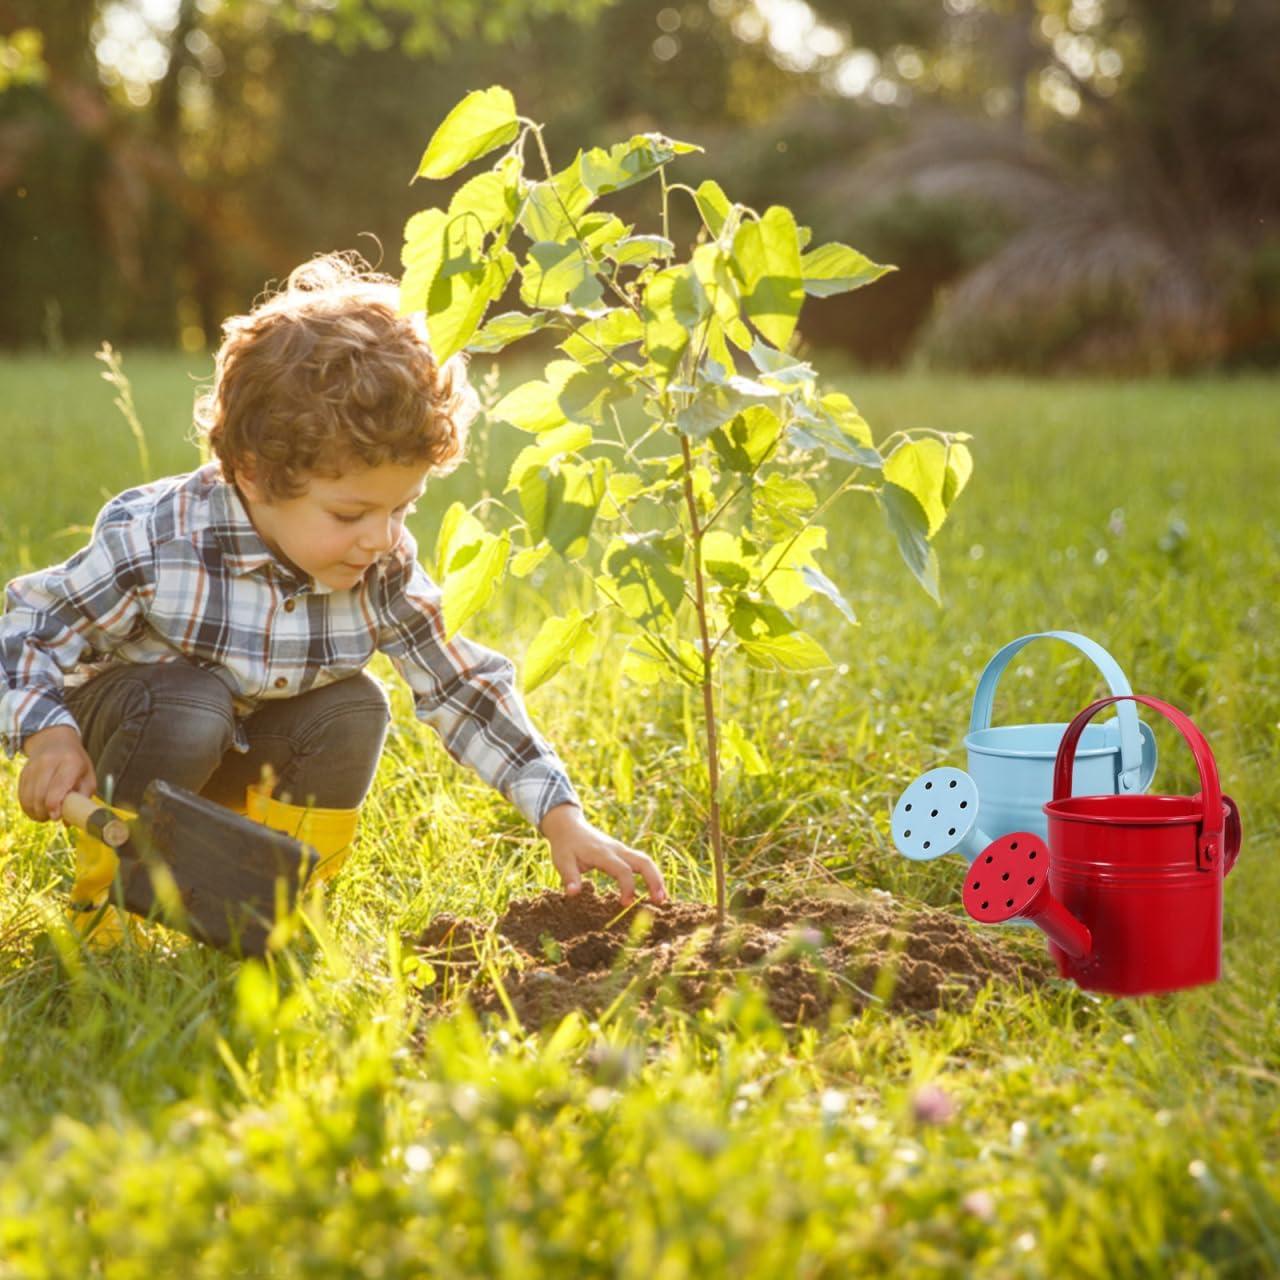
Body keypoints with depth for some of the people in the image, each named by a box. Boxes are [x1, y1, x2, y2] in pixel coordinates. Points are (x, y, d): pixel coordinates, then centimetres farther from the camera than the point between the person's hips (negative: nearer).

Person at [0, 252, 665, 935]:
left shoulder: (384, 573, -18)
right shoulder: (154, 542, -31)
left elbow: (463, 688, -12)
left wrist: (563, 818, -16)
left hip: (245, 760, 5)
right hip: (128, 722, -4)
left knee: (355, 710, -21)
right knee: (191, 702, -35)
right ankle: (106, 896, -11)